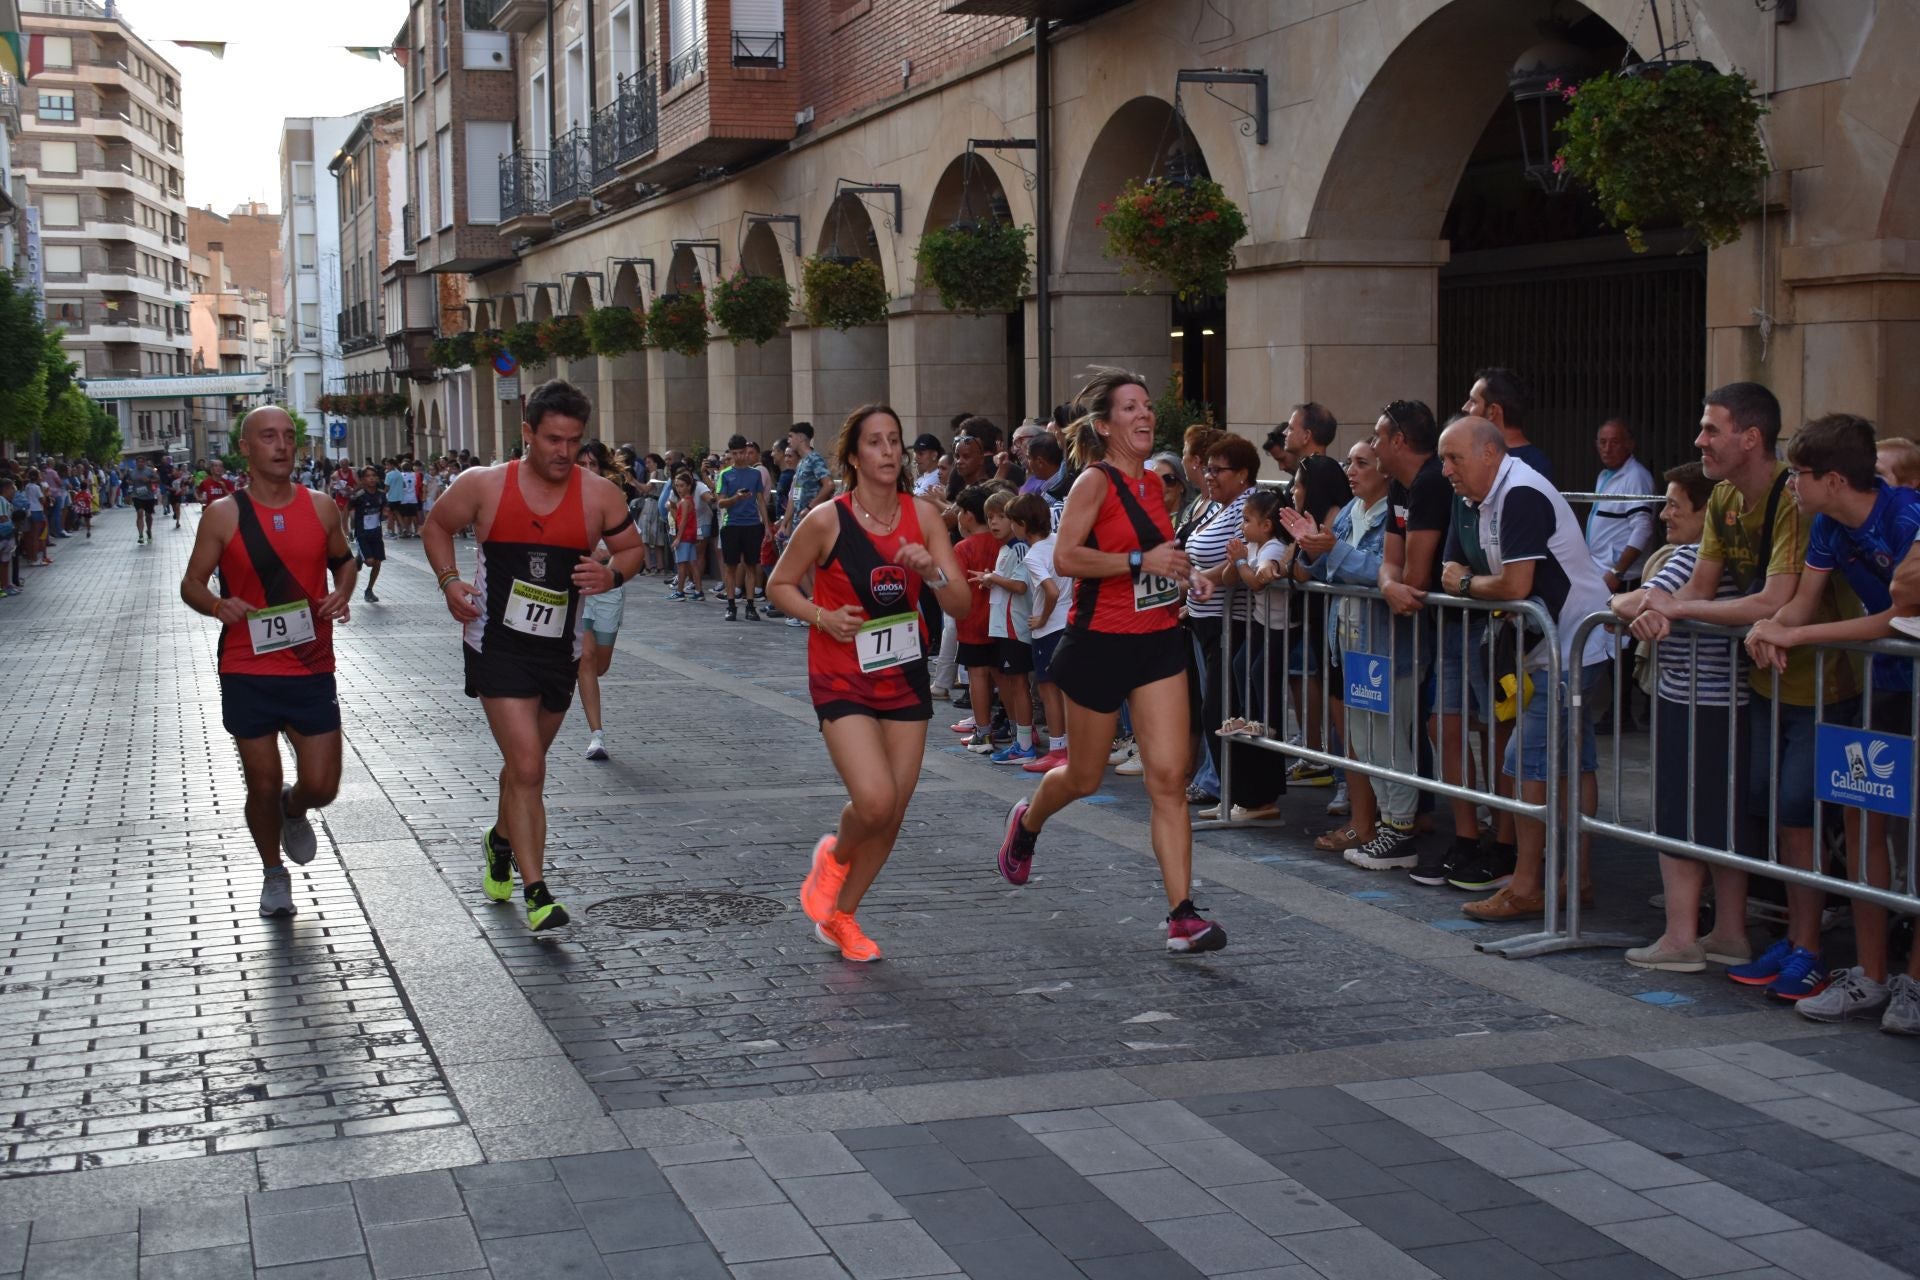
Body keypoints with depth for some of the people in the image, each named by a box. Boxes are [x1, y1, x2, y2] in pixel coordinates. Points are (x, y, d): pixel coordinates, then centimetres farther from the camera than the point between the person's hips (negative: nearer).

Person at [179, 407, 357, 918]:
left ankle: (294, 812, 38)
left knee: (321, 786, 0)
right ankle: (274, 872, 32)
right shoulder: (224, 515, -5)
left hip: (312, 670, 2)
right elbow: (191, 584, 1)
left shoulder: (321, 508, 2)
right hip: (247, 673, -1)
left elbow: (343, 559, 18)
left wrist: (343, 592, -4)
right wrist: (218, 606, -21)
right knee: (263, 784, 6)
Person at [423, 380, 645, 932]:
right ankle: (537, 892, -10)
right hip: (497, 645, -3)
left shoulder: (598, 495, -5)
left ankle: (501, 840, 49)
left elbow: (631, 547, 8)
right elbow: (437, 523, 9)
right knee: (528, 767, -14)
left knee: (525, 764, 20)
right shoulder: (484, 485, -8)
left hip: (559, 650, 3)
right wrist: (449, 581, -7)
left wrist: (611, 573, -14)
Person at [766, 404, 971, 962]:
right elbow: (778, 585, 0)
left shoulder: (922, 514, -3)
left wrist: (931, 570, -23)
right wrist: (823, 616, -16)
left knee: (893, 814, 6)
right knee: (874, 801, -20)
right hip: (842, 679, -4)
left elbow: (961, 605, -3)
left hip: (906, 678, 4)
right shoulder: (826, 520, -13)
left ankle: (840, 915, 27)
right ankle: (834, 856, 15)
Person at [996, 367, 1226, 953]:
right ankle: (1027, 822, 46)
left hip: (1159, 641, 5)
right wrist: (1141, 560, -24)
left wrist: (1186, 575, 9)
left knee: (1168, 778, -6)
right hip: (1100, 644, -5)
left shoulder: (1152, 481, 11)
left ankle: (1182, 916, -7)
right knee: (1084, 779, 12)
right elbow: (1065, 557, -22)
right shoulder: (1096, 481, -11)